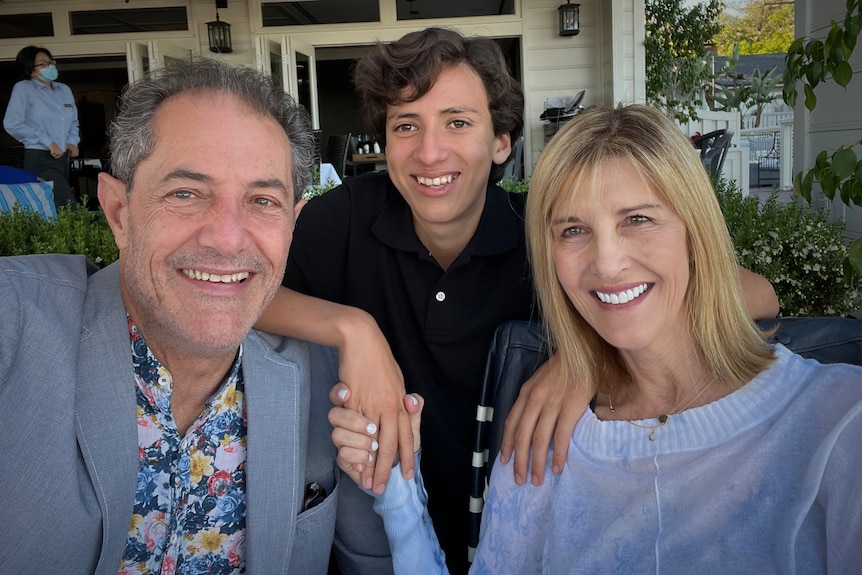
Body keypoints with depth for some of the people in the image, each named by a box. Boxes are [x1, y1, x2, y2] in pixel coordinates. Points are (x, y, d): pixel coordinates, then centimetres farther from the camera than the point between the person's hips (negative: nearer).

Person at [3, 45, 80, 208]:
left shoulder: (64, 90, 18)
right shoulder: (23, 88, -1)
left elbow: (73, 121, 28)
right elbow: (12, 124, -10)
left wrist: (72, 141, 7)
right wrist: (47, 142, -12)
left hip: (63, 158, 7)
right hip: (39, 158, -7)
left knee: (58, 204, 7)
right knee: (67, 205, -21)